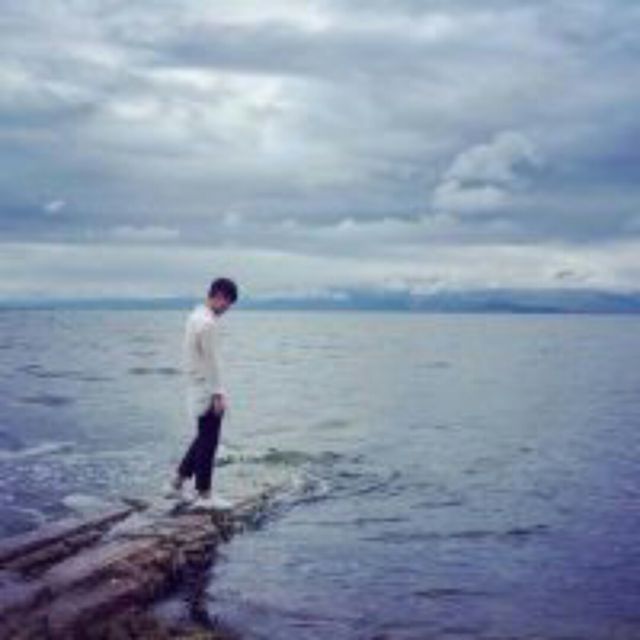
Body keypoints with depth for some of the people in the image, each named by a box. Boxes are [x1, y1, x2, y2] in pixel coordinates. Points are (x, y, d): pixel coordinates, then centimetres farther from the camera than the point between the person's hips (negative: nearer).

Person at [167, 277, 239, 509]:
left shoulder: (195, 316, 11)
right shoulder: (207, 323, -20)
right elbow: (211, 362, -21)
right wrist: (218, 394, -17)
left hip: (197, 389, 10)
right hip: (207, 392, -10)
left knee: (204, 439, 19)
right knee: (208, 442, -1)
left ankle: (177, 483, 22)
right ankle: (204, 495, 8)